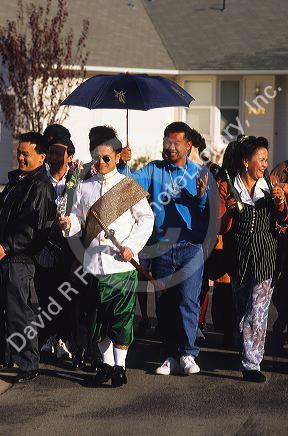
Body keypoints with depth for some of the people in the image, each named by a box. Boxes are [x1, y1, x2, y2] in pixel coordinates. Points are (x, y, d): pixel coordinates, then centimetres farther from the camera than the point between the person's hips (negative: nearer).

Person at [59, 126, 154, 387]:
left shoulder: (129, 186, 0)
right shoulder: (85, 187, 10)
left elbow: (146, 219, 0)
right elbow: (79, 218, 12)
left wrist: (131, 246, -11)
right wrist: (69, 223, -11)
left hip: (122, 264, -3)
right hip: (94, 263, 3)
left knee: (122, 316, -1)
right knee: (99, 317, 10)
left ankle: (120, 365, 10)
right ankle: (106, 363, 24)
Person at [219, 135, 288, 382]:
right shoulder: (227, 188, 0)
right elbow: (222, 228, -2)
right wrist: (229, 210, -21)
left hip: (266, 257, 0)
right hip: (239, 256, 0)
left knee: (257, 312, -9)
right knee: (241, 310, 11)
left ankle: (251, 364, -8)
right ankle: (249, 356, 27)